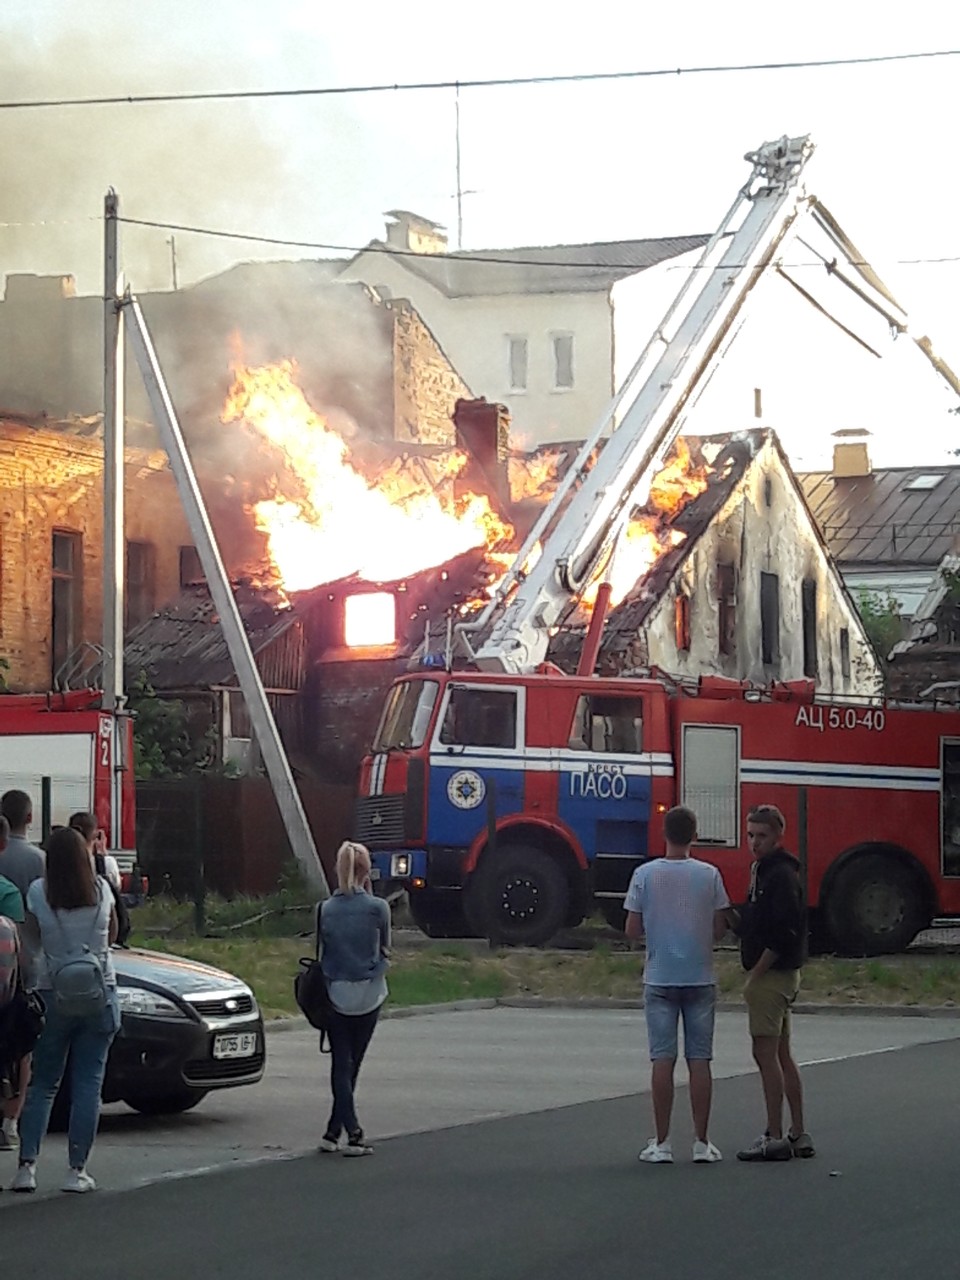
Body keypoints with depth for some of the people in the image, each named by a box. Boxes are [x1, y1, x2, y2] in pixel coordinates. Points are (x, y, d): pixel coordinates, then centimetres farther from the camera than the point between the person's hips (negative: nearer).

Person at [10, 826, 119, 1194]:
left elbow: (31, 941, 0)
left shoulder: (39, 892, -6)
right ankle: (77, 1170, 0)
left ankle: (27, 1166, -4)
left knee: (42, 1083, 7)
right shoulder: (101, 890, 0)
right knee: (88, 1084, 4)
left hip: (53, 994, -1)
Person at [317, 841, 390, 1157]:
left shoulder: (326, 909, -5)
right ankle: (334, 1131, 10)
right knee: (352, 1065, 10)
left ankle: (353, 1133, -7)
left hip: (336, 994, 1)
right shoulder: (377, 908, -10)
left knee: (341, 1064, 4)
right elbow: (384, 950, 3)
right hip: (368, 995, 0)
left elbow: (321, 952, 4)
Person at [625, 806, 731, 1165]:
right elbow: (719, 930, 0)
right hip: (700, 978, 1)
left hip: (660, 980, 0)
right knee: (699, 1059, 3)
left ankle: (661, 1143, 1)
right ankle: (702, 1142, 4)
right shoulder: (709, 875, -3)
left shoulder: (645, 875, -5)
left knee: (663, 1059, 1)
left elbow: (632, 930, -3)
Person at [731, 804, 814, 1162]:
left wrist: (756, 974, -18)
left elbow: (782, 934, -22)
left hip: (772, 974, -10)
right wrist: (731, 914, 2)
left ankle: (775, 1138, -7)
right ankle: (798, 1134, 15)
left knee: (767, 1054, -8)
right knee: (781, 1056, 12)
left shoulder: (781, 875, -15)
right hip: (776, 975, 10)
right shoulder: (762, 871, 17)